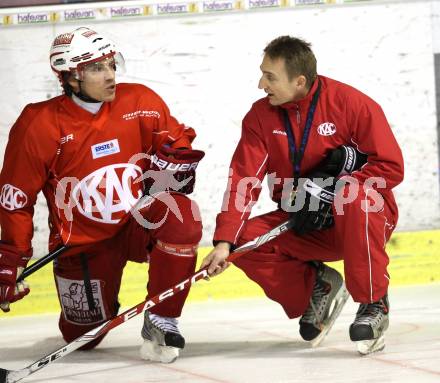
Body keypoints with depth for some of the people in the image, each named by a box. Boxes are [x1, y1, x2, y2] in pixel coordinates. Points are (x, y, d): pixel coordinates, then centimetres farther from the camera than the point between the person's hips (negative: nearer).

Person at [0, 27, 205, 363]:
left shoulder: (140, 102, -6)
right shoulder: (39, 125, -13)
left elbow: (176, 142, 11)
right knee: (83, 336, -2)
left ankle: (161, 322, -18)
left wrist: (174, 161, -11)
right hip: (82, 243, -1)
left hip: (139, 225, 1)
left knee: (182, 216, -31)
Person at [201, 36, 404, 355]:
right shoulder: (261, 116, -4)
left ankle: (374, 303, -22)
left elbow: (391, 167, -16)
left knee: (351, 196, -38)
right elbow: (243, 182, -10)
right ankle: (316, 286, 5)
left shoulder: (351, 103, -16)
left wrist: (331, 187, -25)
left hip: (367, 216, -4)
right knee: (245, 240, -18)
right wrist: (224, 241, -23)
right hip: (303, 225, 5)